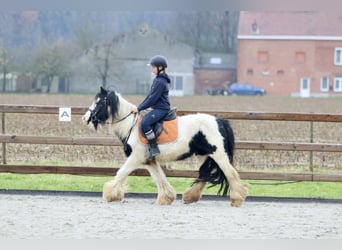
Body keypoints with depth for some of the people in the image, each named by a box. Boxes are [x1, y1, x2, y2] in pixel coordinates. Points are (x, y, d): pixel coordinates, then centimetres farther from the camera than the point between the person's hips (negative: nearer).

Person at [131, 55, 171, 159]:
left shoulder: (160, 82, -16)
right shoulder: (158, 80, 16)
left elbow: (152, 98, -19)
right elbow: (150, 96, 20)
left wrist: (139, 108, -15)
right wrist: (139, 107, 14)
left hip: (161, 109, -11)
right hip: (158, 108, 11)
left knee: (144, 123, -28)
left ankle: (154, 149, -25)